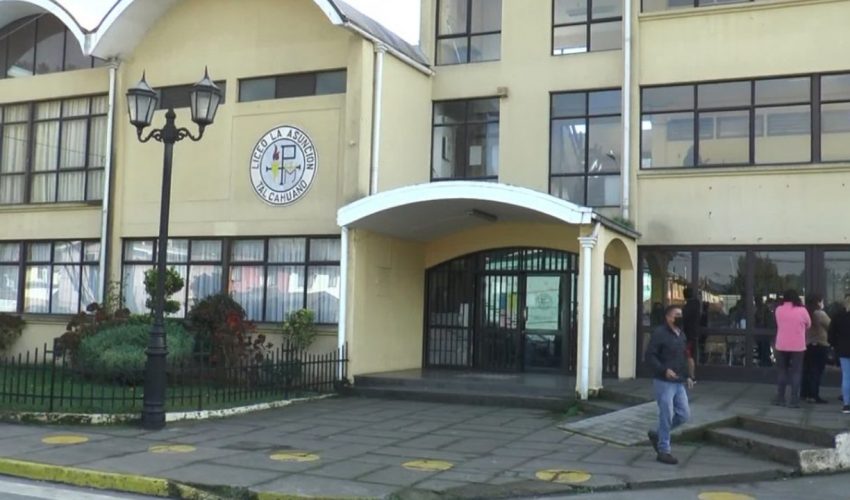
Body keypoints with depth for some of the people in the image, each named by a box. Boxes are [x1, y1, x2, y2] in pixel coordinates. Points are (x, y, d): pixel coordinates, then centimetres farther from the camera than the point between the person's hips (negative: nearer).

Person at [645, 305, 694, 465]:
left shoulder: (681, 335, 15)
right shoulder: (659, 333, -9)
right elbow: (650, 356, -15)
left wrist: (688, 375, 13)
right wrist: (664, 370, -24)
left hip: (679, 383, 8)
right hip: (663, 382, -8)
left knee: (684, 414, 7)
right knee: (666, 416, -4)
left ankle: (657, 435, 25)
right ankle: (663, 451, 7)